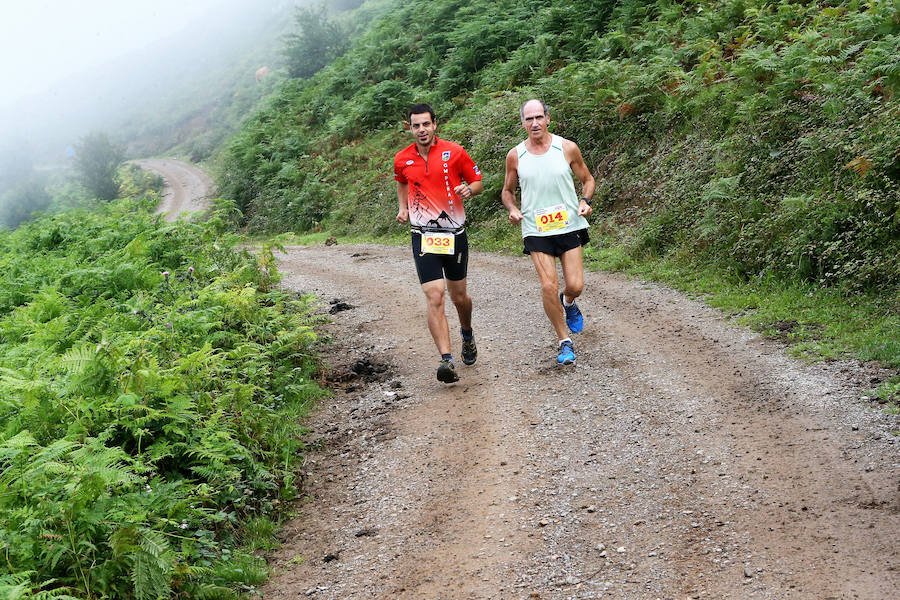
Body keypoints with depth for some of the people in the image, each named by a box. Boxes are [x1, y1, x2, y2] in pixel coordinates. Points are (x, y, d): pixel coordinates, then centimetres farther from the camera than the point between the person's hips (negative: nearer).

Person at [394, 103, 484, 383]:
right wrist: (402, 207, 12)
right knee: (434, 296, -15)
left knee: (459, 296, 13)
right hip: (423, 236, 0)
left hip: (455, 234, 0)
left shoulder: (454, 152, -6)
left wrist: (469, 190, -17)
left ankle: (467, 334, 45)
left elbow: (477, 181, 3)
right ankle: (446, 360, -19)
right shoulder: (402, 160, 1)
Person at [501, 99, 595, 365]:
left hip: (569, 226, 0)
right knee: (548, 287, -11)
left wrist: (585, 200, -9)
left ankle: (568, 302, 35)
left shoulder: (567, 148, -2)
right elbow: (507, 191, 14)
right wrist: (512, 210, -7)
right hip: (536, 229, 0)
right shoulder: (515, 156, 0)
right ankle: (564, 341, 7)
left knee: (575, 286, -4)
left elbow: (587, 179, 11)